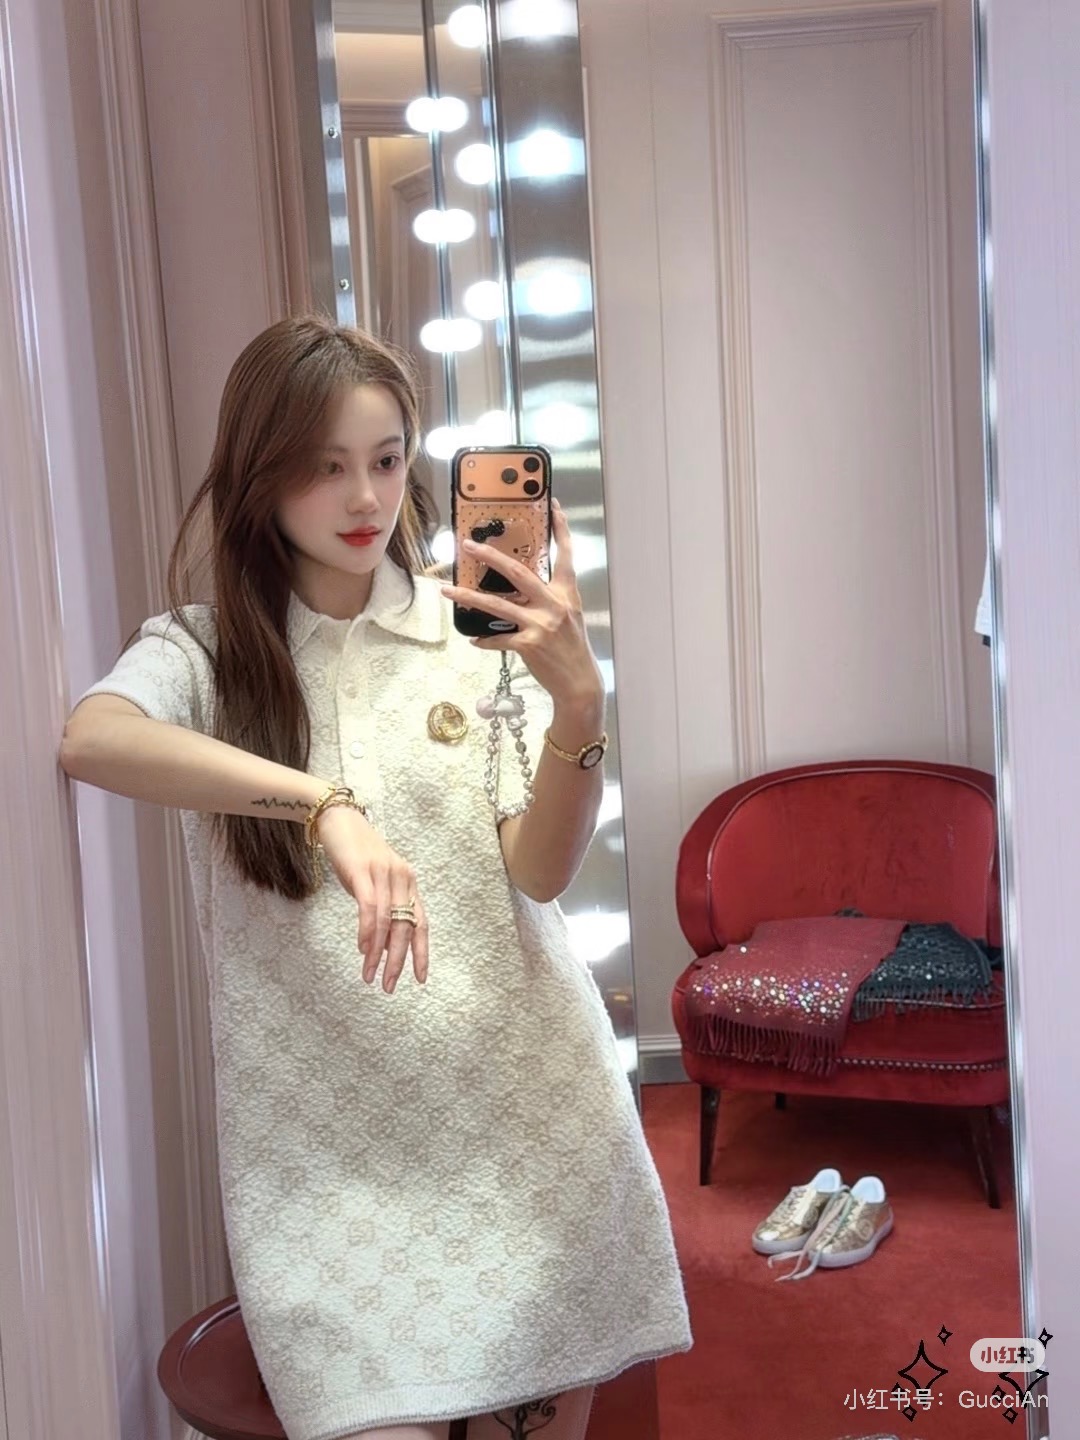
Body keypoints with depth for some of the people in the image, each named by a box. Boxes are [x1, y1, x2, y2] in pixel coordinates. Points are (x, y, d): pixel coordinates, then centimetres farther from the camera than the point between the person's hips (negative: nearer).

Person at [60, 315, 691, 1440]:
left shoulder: (479, 631, 2)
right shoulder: (206, 649, -1)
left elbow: (540, 871, -5)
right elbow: (90, 738, -24)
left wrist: (579, 703, -22)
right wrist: (328, 804, -34)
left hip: (525, 1102, 2)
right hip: (325, 1137, -1)